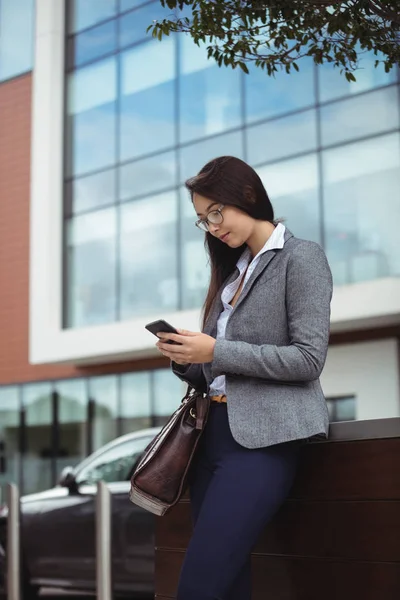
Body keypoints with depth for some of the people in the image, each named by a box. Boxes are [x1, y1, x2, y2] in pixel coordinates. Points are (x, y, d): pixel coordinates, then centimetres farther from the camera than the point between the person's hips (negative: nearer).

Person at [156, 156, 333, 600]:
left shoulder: (301, 258, -1)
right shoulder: (233, 271, 21)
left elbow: (308, 359, -12)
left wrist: (216, 352, -16)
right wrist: (187, 359, 0)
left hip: (261, 439, -7)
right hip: (213, 433, 7)